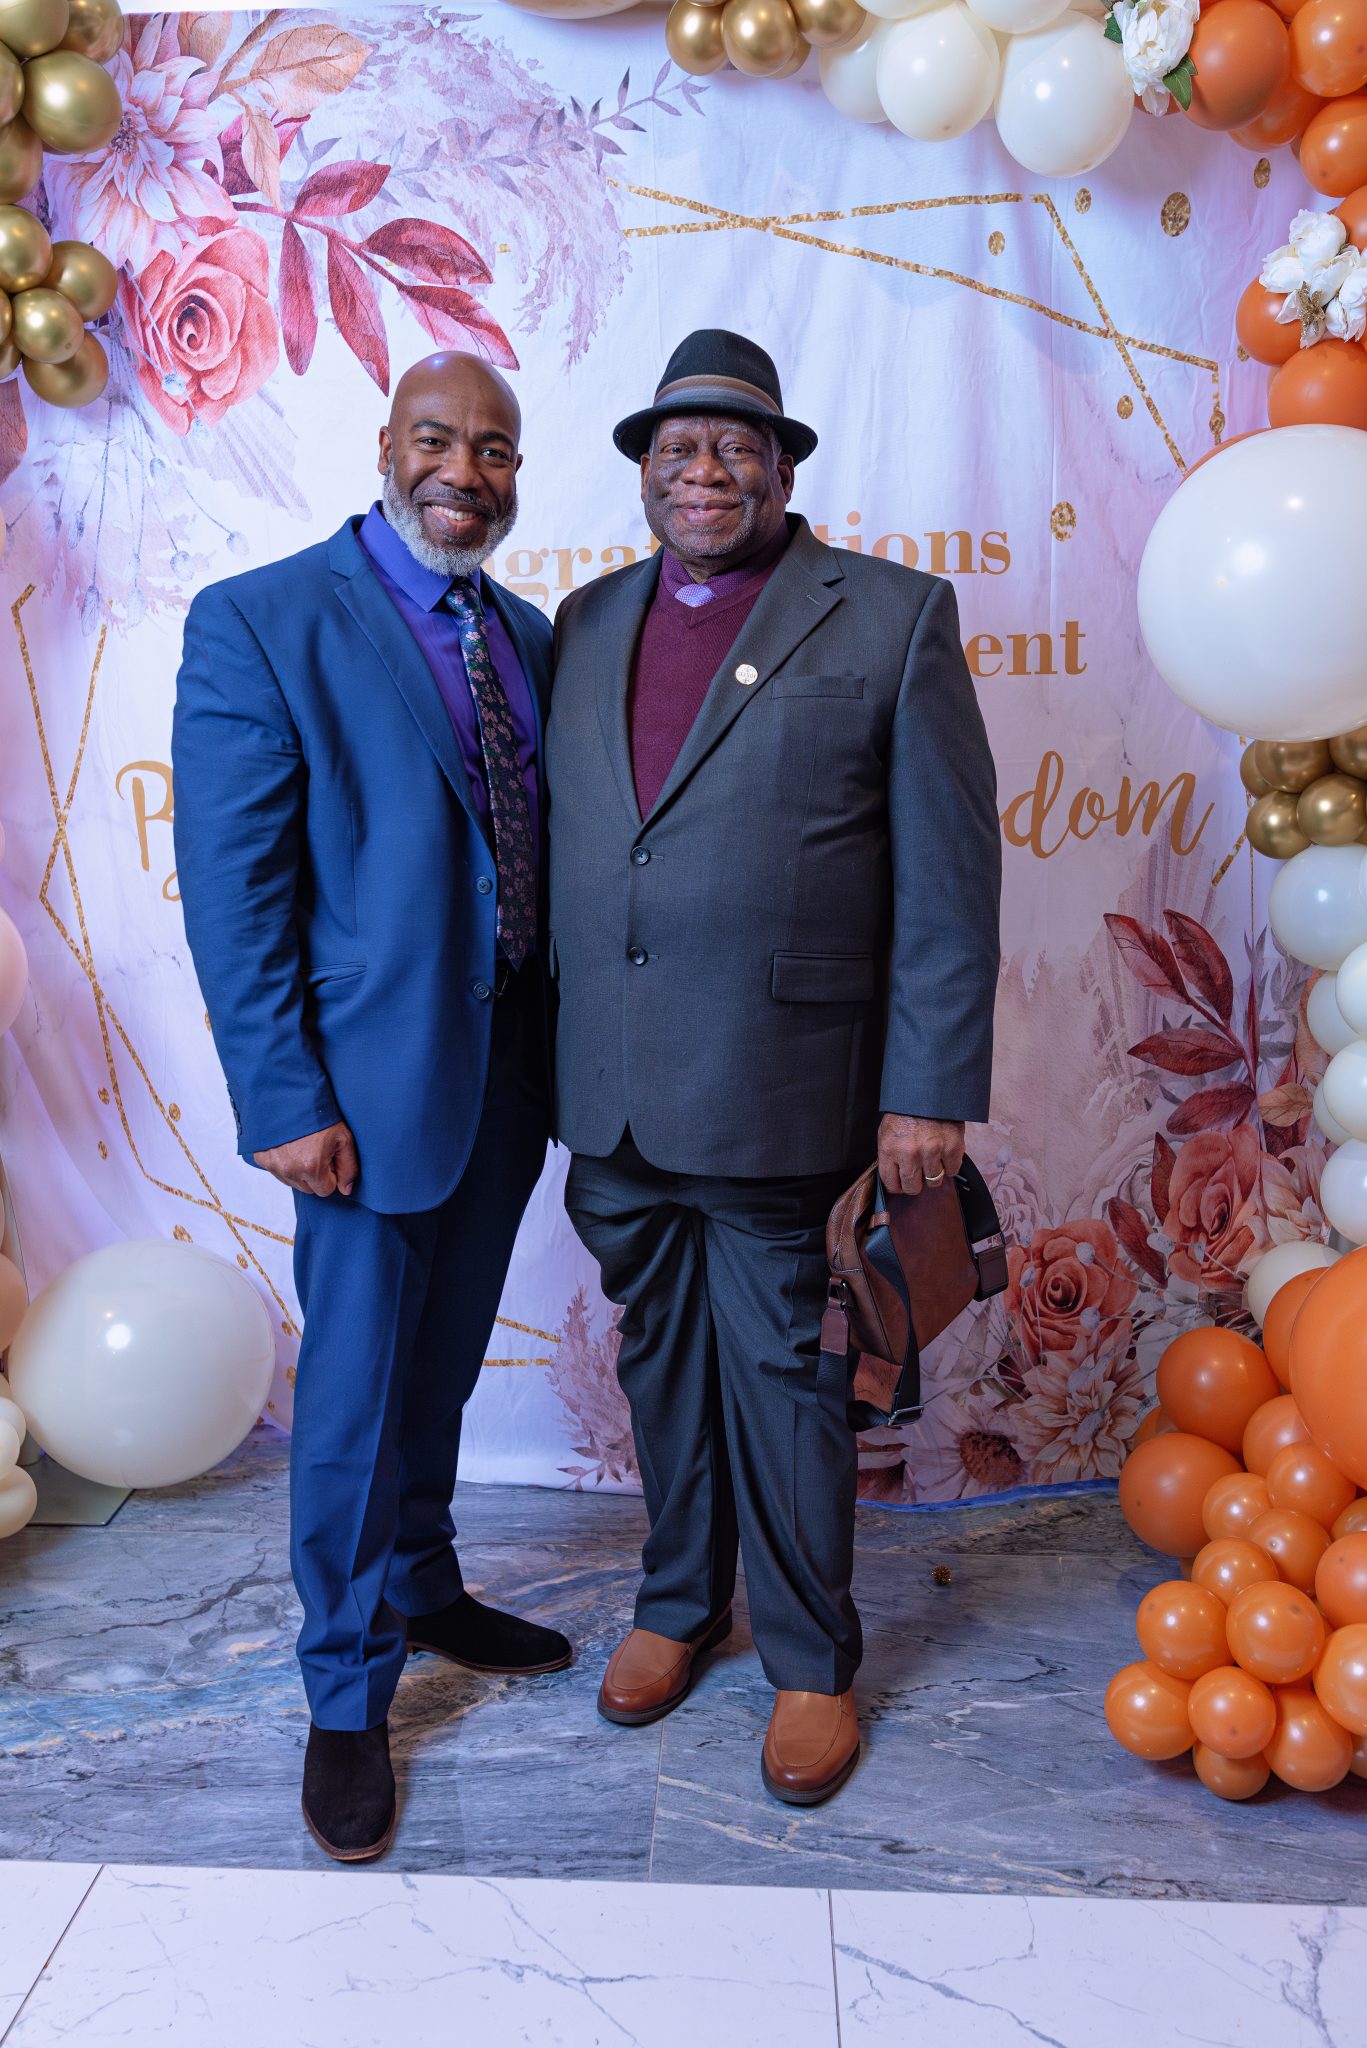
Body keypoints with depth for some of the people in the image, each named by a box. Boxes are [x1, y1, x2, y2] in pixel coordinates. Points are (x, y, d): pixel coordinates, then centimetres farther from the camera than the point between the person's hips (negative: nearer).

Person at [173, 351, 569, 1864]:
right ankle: (347, 1694, 28)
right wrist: (283, 1102, -16)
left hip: (509, 1074, 6)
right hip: (372, 1081, -5)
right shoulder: (262, 624, -9)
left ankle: (423, 1588, 44)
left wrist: (568, 1052, 6)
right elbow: (233, 891, -13)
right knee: (355, 1395, 8)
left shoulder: (530, 639, 9)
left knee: (442, 1371, 21)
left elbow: (544, 846, 11)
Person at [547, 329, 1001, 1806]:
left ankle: (811, 1663, 30)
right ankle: (679, 1604, 40)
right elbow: (553, 844, 12)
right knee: (660, 1352, 18)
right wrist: (548, 1063, 7)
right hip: (611, 1101, 4)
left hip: (778, 1099, -4)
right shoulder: (588, 623, 12)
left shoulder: (893, 618, -2)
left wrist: (928, 1094, -10)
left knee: (781, 1374, 8)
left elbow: (950, 875, -6)